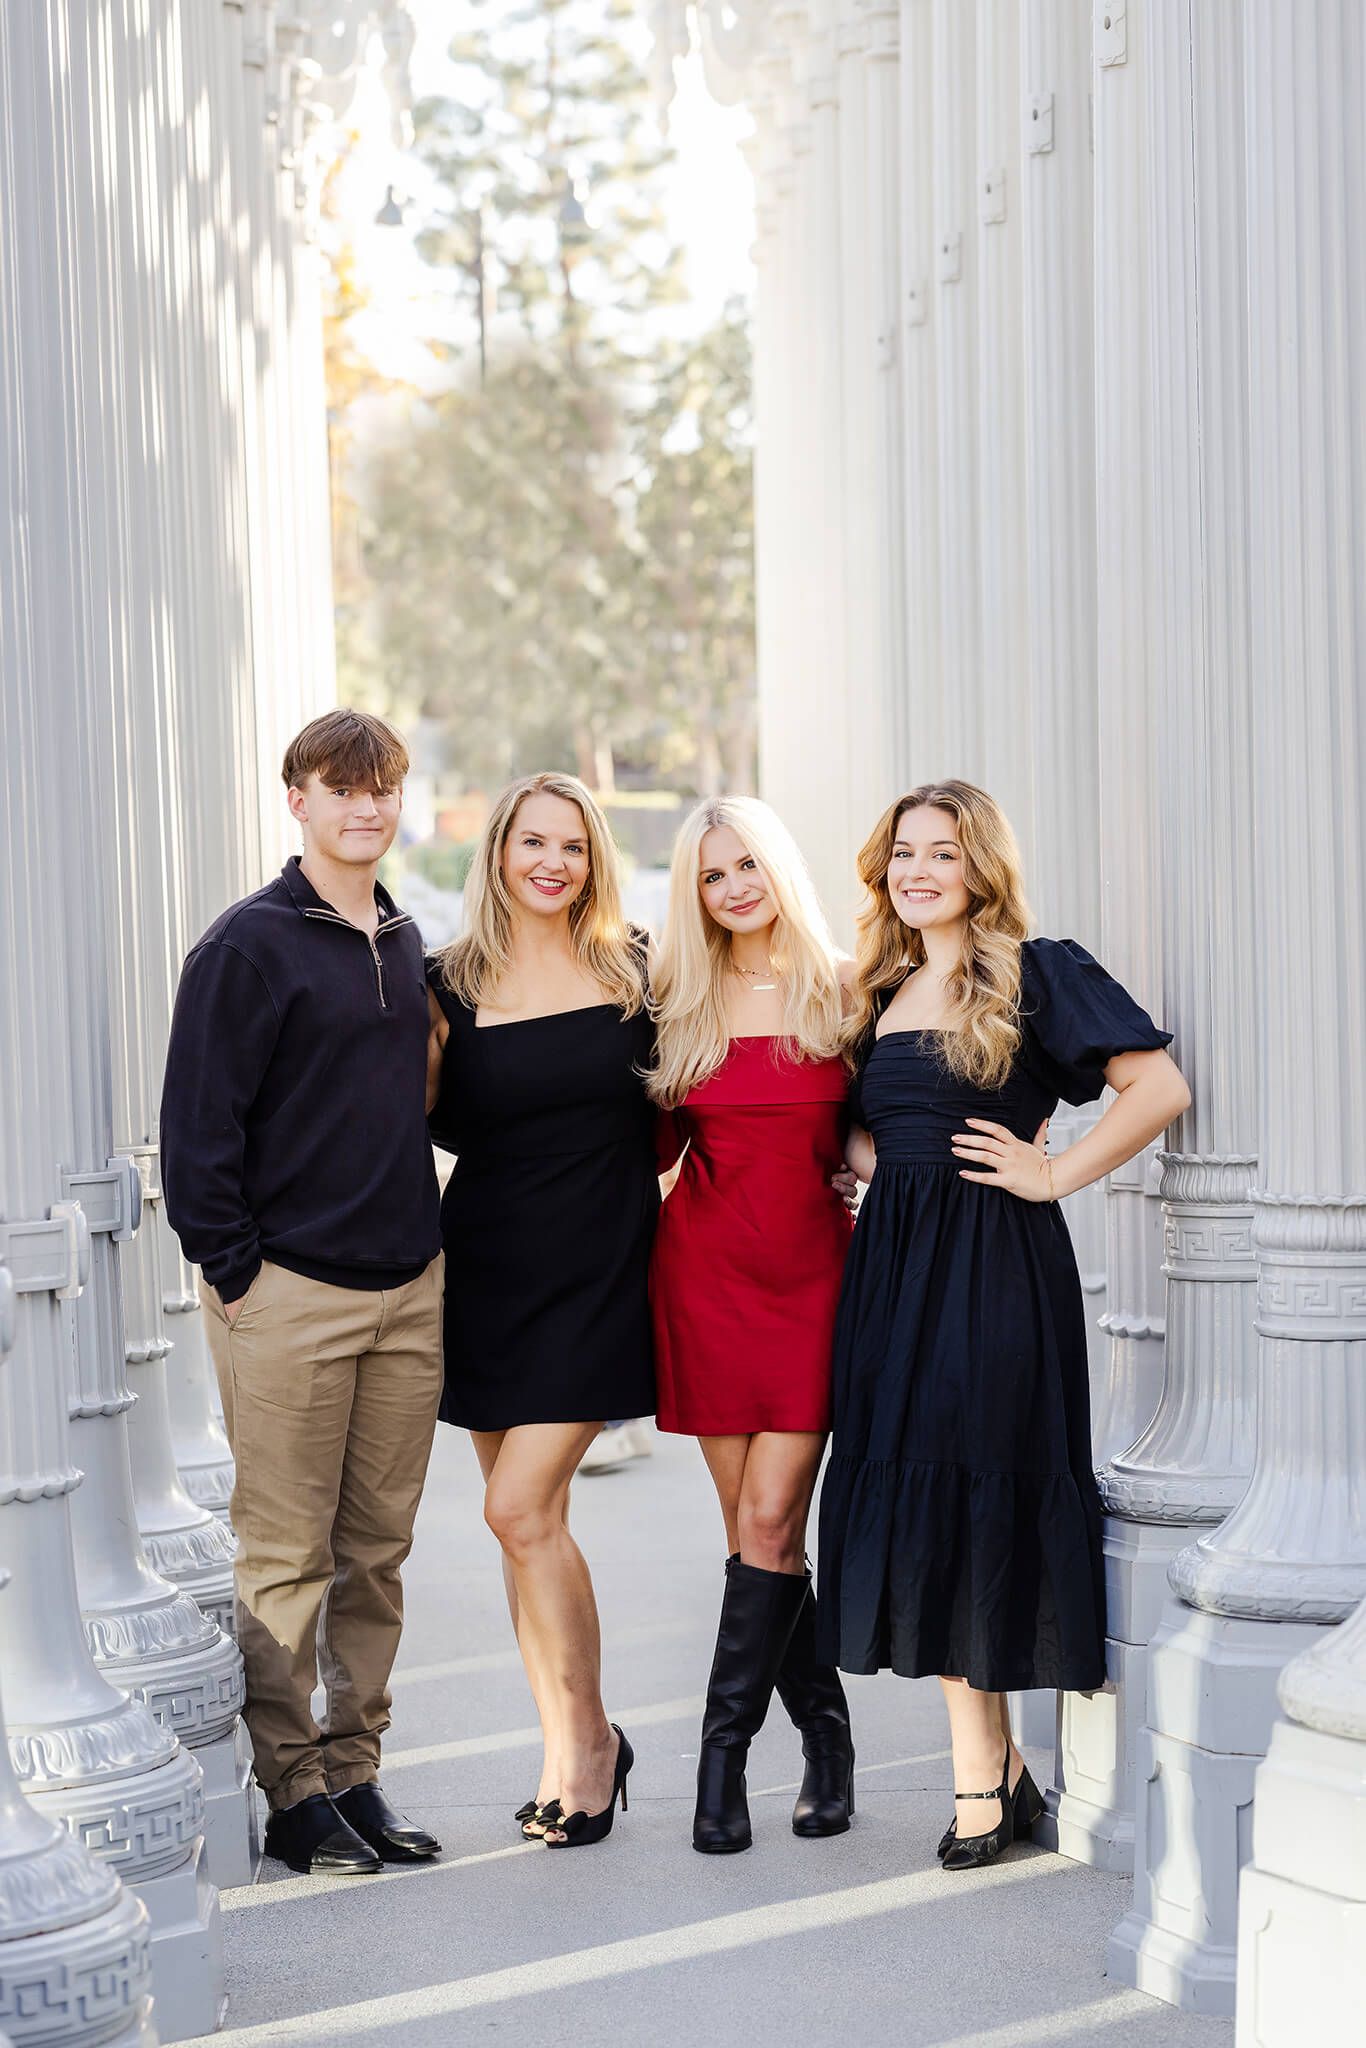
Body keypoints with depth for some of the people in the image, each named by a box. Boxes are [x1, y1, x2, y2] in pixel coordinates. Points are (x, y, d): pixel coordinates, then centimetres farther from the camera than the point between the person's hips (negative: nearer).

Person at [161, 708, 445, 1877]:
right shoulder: (250, 946, -7)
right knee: (287, 1558, -1)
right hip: (290, 1295, -6)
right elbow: (198, 1123, -10)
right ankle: (291, 1793, 8)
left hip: (411, 1290, 6)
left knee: (377, 1551, 9)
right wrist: (232, 1272, -11)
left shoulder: (405, 944, 13)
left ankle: (353, 1771, 18)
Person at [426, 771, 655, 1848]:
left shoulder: (634, 968, 2)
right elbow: (433, 1122, 6)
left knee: (522, 1509, -12)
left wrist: (634, 1163, 1)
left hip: (599, 1264, -2)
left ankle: (591, 1734, 6)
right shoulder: (452, 984, 2)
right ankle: (569, 1755, 19)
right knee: (529, 1522, 7)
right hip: (491, 1265, 3)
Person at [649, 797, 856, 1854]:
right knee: (755, 1525, 4)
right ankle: (825, 1728, 18)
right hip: (705, 1270, 2)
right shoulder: (681, 1001, 8)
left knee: (771, 1518, -9)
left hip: (812, 1270, -2)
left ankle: (726, 1748, 0)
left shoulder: (845, 989, 2)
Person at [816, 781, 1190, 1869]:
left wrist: (1054, 1174, -12)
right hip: (894, 1266, 7)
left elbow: (1162, 1087, -12)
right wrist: (867, 1162, 9)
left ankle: (982, 1774, 3)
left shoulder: (1038, 973, -5)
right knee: (909, 1497, 3)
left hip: (997, 1267, -7)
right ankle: (993, 1763, 11)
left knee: (970, 1488, -7)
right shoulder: (883, 991, 16)